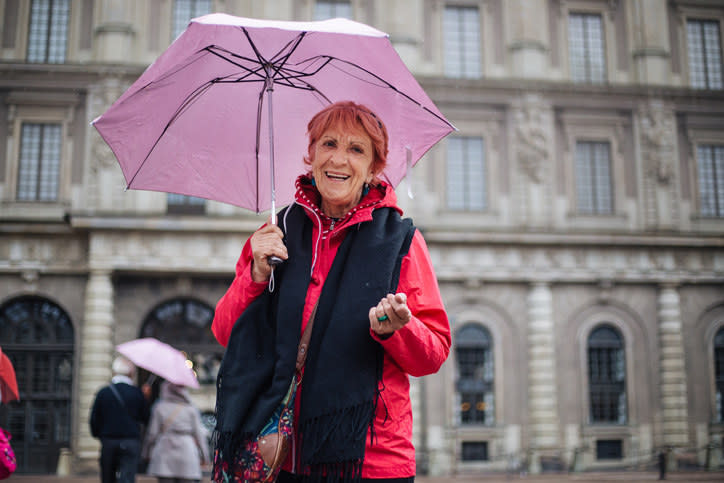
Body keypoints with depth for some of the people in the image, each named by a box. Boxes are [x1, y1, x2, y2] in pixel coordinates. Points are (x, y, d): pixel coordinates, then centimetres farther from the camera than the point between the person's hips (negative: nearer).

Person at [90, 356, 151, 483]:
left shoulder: (103, 393, 0)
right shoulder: (138, 394, -3)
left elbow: (94, 419, 1)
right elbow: (146, 420, 3)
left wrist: (98, 434, 18)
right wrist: (145, 399, 13)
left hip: (108, 443, 2)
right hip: (131, 443, -2)